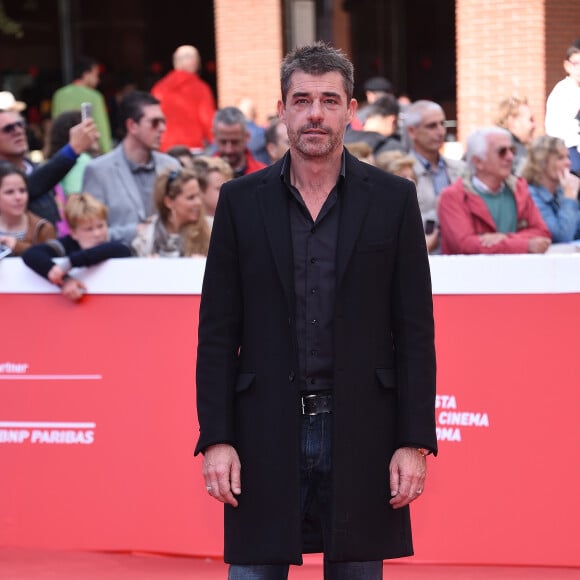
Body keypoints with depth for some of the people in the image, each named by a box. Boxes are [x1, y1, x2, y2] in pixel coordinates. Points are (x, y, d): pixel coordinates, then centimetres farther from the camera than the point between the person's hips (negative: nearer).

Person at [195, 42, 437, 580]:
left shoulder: (393, 199, 3)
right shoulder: (241, 201, 5)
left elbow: (415, 330, 2)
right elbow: (218, 332, 4)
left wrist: (414, 441, -5)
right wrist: (215, 438, -4)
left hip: (360, 433, 0)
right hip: (266, 435, 0)